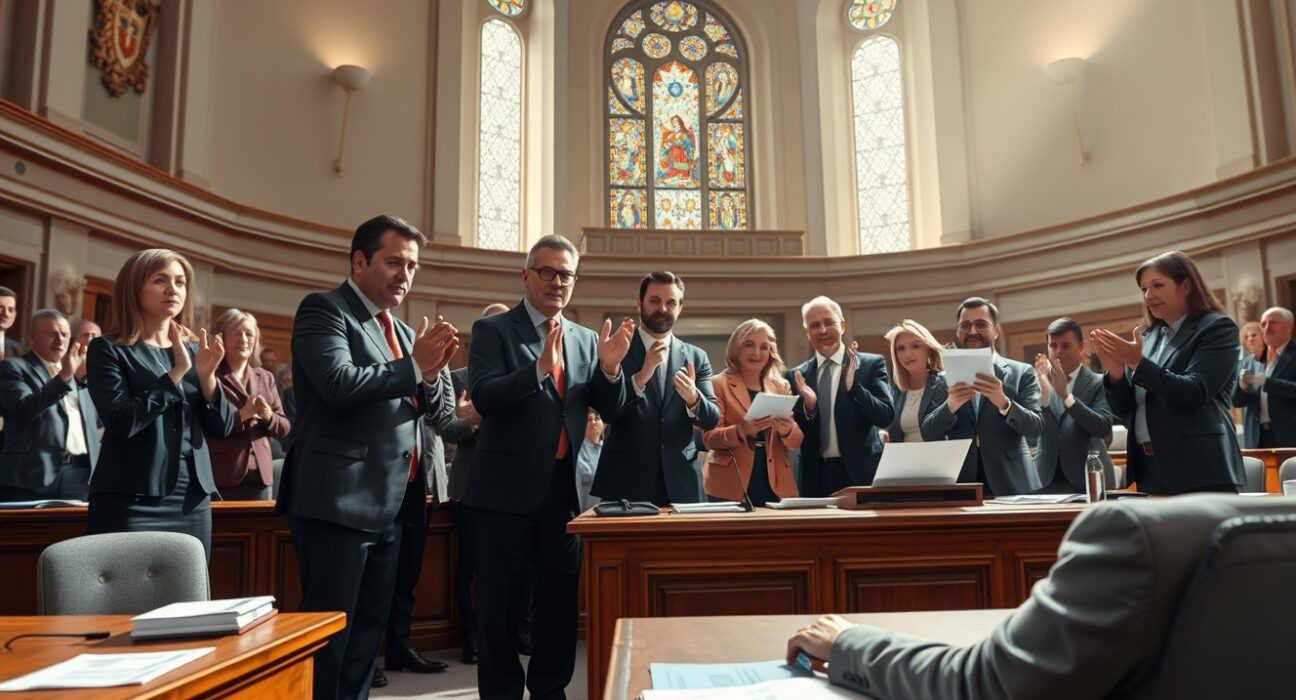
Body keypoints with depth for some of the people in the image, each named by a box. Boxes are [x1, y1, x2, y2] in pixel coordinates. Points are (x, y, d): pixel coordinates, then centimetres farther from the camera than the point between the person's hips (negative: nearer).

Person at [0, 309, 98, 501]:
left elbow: (98, 418, 17)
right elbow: (25, 408, -13)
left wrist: (84, 378, 4)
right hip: (36, 475, -5)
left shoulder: (75, 373, 24)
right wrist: (63, 377, -24)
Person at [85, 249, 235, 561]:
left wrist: (207, 375, -9)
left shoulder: (192, 350, 11)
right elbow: (121, 422, -17)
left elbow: (221, 428, 5)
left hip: (193, 501, 5)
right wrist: (177, 373, -17)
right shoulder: (109, 350, -2)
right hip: (131, 503, -4)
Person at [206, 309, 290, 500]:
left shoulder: (265, 378, 14)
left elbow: (284, 427, 11)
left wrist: (268, 417, -8)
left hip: (259, 474, 5)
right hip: (221, 476, -5)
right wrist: (241, 415, -19)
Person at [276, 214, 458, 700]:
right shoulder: (323, 310, -6)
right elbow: (339, 383, -22)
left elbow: (439, 408, 10)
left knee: (368, 631, 14)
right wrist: (414, 365, -15)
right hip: (337, 500, -8)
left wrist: (432, 371, -10)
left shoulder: (400, 331, 17)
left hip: (388, 503, 8)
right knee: (329, 632, 0)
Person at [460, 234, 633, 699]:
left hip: (563, 489, 4)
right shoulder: (493, 330, -3)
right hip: (506, 490, -4)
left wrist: (610, 367, -13)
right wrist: (540, 368, -32)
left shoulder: (586, 340, 10)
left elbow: (610, 409, 6)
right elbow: (483, 397, -18)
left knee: (561, 598, 14)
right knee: (500, 603, 7)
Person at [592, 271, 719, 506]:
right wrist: (641, 376, -22)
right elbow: (606, 412, -10)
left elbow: (712, 419, 3)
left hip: (680, 482, 3)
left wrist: (693, 398, -17)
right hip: (626, 482, -2)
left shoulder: (696, 357, 9)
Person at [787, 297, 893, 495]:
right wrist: (808, 406, -14)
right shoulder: (796, 376, 5)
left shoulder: (871, 364, -1)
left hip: (860, 475, -2)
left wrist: (853, 386, -22)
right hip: (815, 477, 2)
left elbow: (886, 416, -9)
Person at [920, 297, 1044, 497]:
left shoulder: (1022, 373, 4)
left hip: (1010, 485, -1)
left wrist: (1003, 402, -23)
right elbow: (928, 434, -1)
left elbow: (1036, 428, -5)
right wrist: (950, 405, -20)